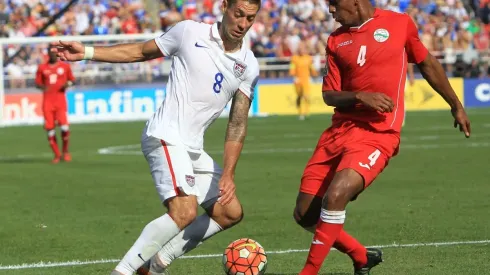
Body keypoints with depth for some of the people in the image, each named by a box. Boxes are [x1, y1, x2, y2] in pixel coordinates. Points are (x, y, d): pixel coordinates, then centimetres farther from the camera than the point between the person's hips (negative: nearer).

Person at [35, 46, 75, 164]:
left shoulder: (65, 66, 7)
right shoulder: (42, 68, 8)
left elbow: (71, 80, 14)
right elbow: (38, 83, 12)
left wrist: (67, 84, -8)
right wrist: (42, 87, -11)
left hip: (60, 100, -1)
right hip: (47, 101, 1)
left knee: (64, 126, -14)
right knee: (50, 128, -2)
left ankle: (65, 151, 9)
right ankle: (57, 155, 11)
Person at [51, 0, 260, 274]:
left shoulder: (249, 67, 5)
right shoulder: (189, 32, -5)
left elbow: (238, 124, 3)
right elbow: (141, 51, 8)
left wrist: (228, 174, -8)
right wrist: (86, 52, 2)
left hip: (194, 149, 7)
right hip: (166, 138, -7)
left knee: (231, 212, 8)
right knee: (185, 212, -25)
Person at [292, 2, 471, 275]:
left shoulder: (399, 24, 1)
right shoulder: (336, 40, 8)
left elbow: (428, 64, 15)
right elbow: (329, 95, 6)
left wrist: (456, 105, 20)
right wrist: (360, 97, -14)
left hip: (378, 133, -5)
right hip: (341, 129, 5)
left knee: (335, 195, -27)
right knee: (305, 214, 2)